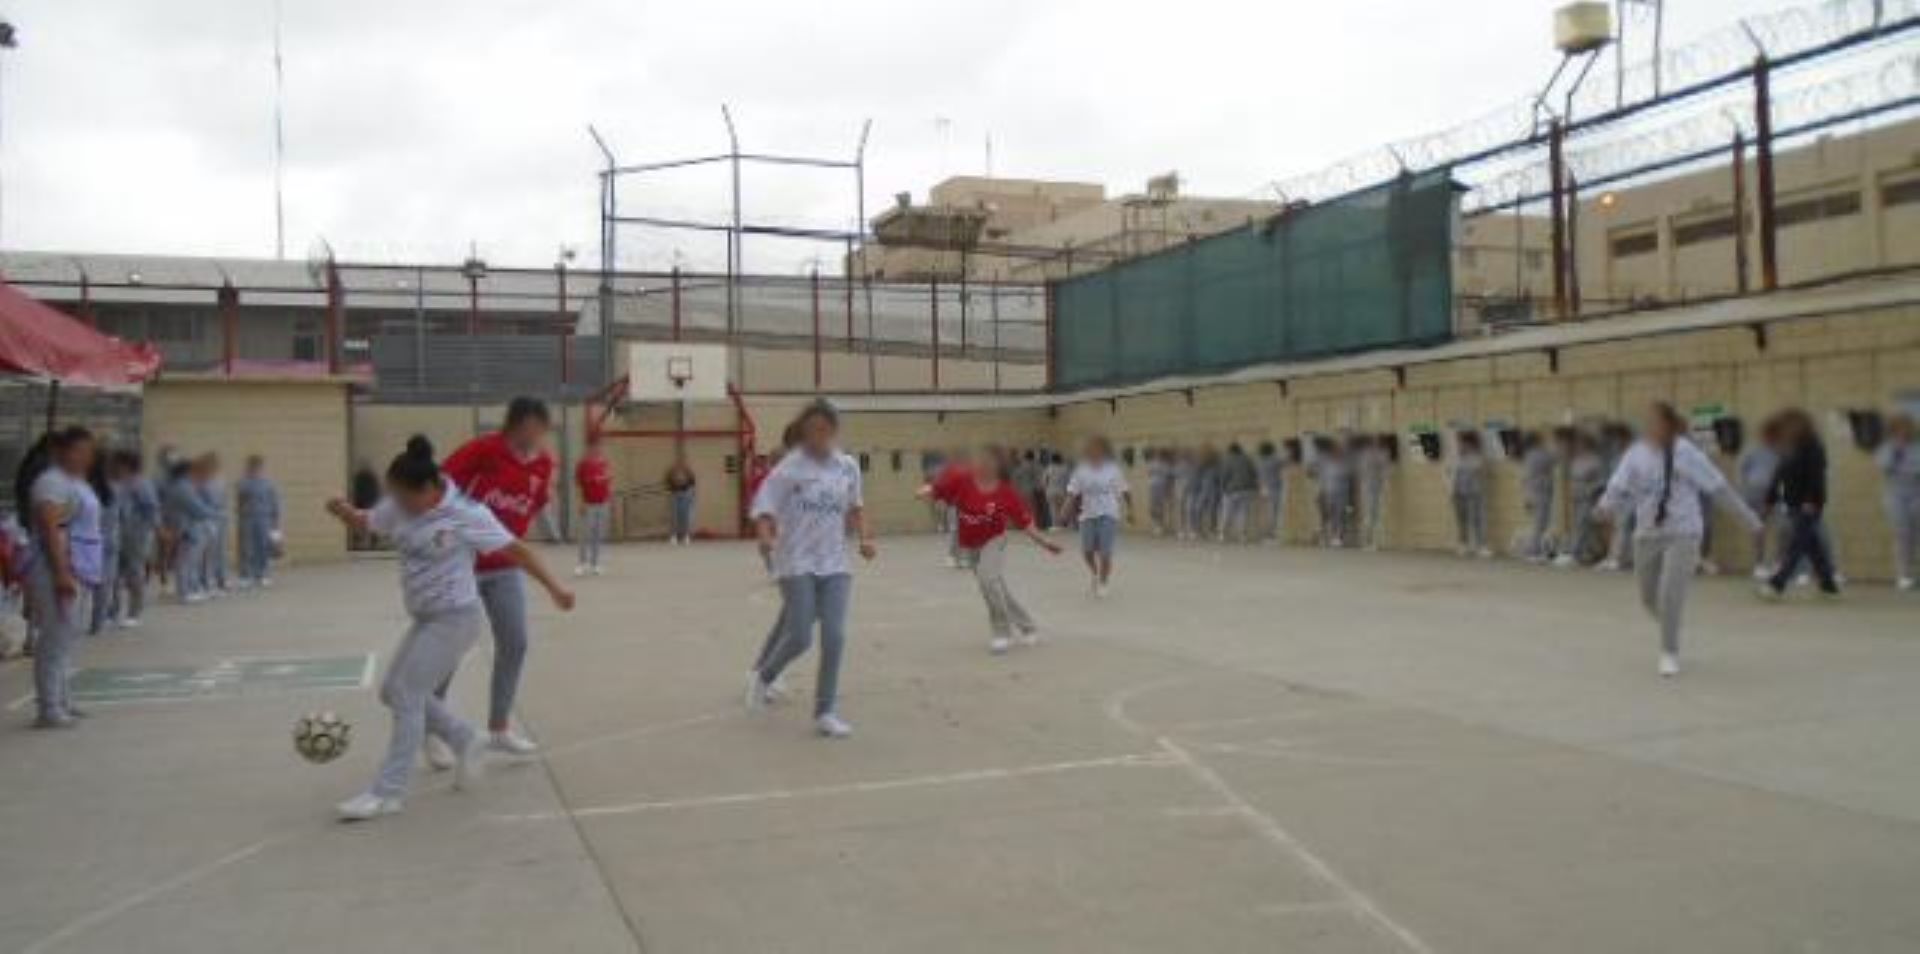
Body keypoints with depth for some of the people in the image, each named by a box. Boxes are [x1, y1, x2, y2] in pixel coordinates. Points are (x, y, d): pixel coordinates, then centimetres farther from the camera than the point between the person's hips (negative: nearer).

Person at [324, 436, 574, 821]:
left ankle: (386, 793, -3)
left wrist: (554, 588, -14)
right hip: (424, 618, 8)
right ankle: (466, 742, 24)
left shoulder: (465, 514, -19)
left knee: (406, 693, -11)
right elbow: (365, 522, 14)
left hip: (455, 618, -8)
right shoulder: (399, 506, 0)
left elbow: (516, 550, -14)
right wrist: (342, 510, -11)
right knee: (394, 691, 11)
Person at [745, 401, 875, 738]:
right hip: (796, 563, -3)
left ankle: (826, 712, 7)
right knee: (800, 638, -6)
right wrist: (766, 537, -29)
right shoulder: (789, 467, -7)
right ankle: (764, 677, 26)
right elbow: (763, 508, -10)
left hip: (835, 564, 4)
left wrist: (865, 538, 8)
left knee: (834, 637, -5)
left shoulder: (848, 467, 6)